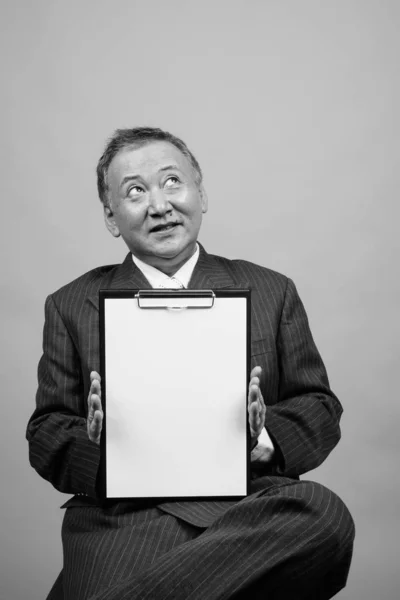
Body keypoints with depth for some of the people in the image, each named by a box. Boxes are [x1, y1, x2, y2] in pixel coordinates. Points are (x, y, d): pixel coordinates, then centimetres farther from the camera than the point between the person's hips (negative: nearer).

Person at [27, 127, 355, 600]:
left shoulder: (272, 292, 15)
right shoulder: (71, 306, 14)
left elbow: (320, 408, 13)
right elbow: (45, 432, 11)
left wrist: (265, 438, -9)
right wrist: (97, 447, -12)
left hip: (249, 505, 4)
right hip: (125, 512, -4)